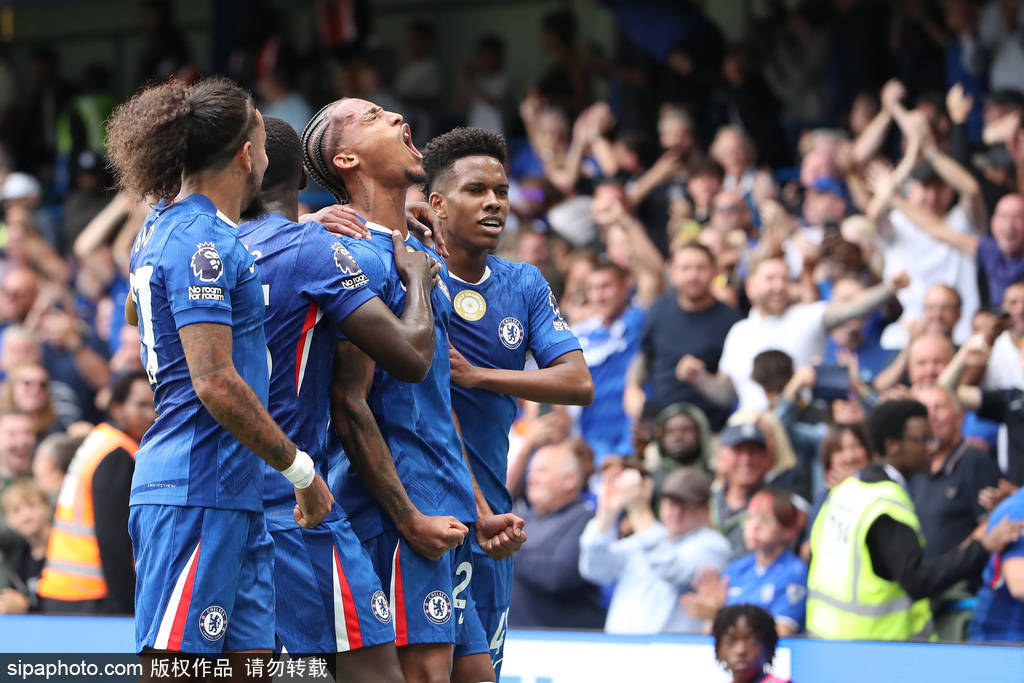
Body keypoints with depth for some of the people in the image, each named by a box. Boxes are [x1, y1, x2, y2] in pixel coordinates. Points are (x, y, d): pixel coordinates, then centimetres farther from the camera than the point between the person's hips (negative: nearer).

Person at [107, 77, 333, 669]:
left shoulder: (167, 227, 15)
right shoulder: (200, 244, -14)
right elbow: (215, 383, -20)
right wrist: (302, 470, -12)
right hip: (199, 492, -10)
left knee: (251, 655, 7)